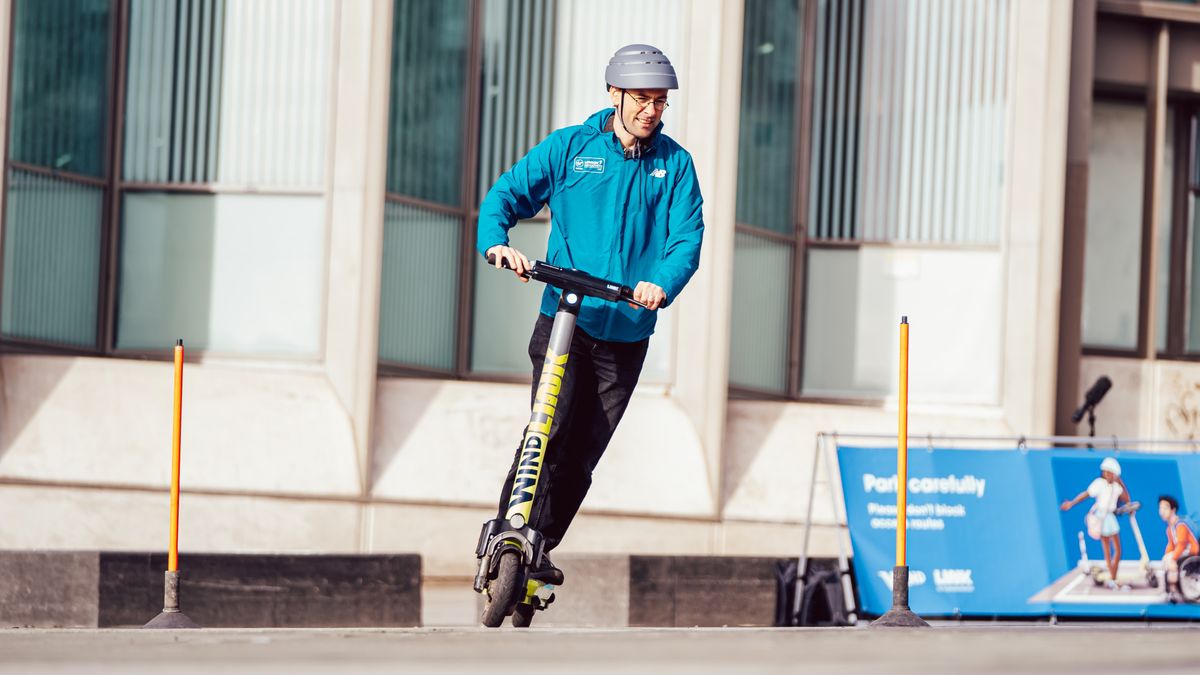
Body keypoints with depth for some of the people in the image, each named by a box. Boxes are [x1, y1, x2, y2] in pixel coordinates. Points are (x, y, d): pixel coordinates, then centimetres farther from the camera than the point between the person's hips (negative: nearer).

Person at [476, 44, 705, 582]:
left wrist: (662, 283, -25)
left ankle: (538, 549, 18)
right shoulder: (569, 148, 3)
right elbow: (506, 195, 2)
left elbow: (687, 237, -4)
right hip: (564, 321, -2)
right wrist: (497, 243, -19)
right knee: (551, 432, -19)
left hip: (628, 333, 2)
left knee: (582, 455, 5)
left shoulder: (675, 164, 6)